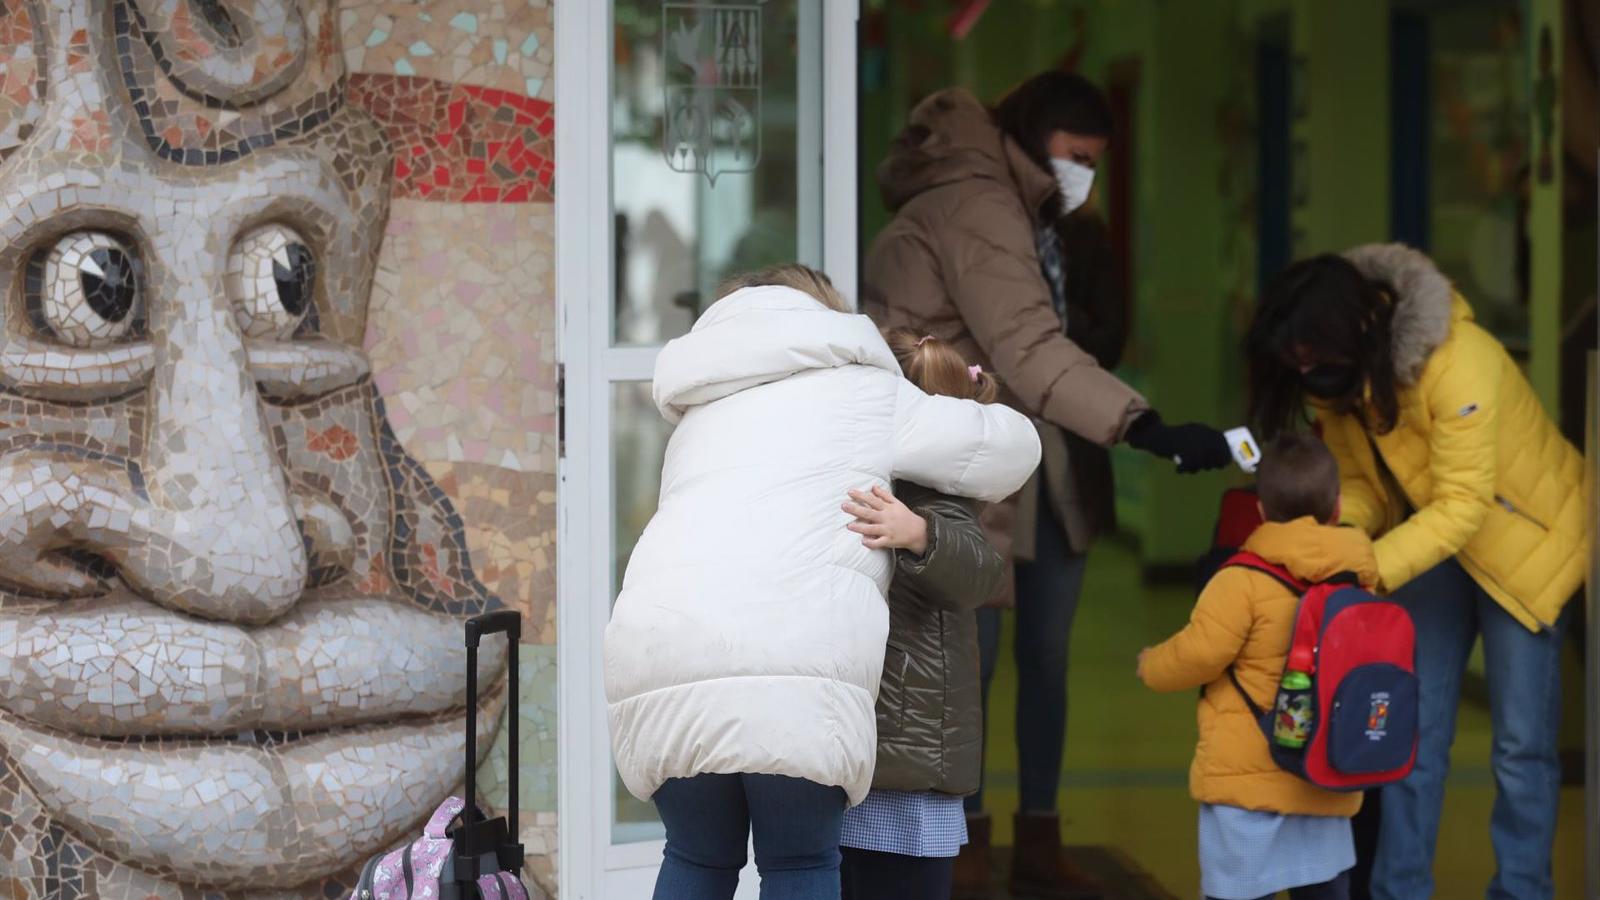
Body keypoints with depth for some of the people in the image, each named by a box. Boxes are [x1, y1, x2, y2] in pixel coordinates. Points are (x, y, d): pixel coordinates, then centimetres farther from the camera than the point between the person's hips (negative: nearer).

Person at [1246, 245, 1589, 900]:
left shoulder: (1458, 364, -34)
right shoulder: (1340, 375, -13)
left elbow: (1461, 506, -34)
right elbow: (1357, 479, -6)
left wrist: (1369, 569, -41)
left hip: (1526, 538, -6)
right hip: (1436, 542, 6)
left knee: (1520, 741, -2)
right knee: (1414, 731, 3)